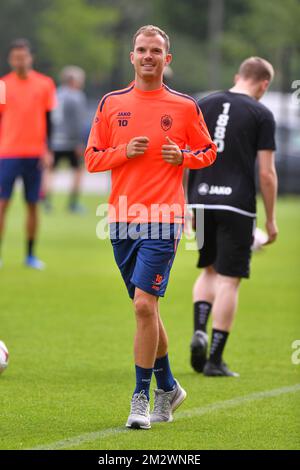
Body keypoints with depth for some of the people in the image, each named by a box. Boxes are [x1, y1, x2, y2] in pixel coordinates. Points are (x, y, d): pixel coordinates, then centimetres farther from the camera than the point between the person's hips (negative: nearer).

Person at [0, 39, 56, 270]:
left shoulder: (45, 84, 4)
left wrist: (48, 150, -1)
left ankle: (31, 255, 12)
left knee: (33, 205, 5)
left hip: (35, 154, 1)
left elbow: (48, 120, 7)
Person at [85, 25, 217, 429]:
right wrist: (124, 152, -9)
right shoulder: (111, 103, 8)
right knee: (146, 309, 12)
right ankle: (167, 387, 27)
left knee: (144, 305, -15)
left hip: (163, 220, -4)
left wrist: (183, 157, -7)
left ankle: (141, 396, -8)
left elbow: (208, 152, 13)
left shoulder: (184, 107, 3)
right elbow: (92, 159, 9)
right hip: (122, 218, 4)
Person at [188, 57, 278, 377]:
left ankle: (199, 331, -1)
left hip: (201, 201, 4)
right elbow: (266, 173, -5)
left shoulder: (202, 106, 9)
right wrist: (270, 219, 4)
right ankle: (215, 359, 0)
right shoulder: (261, 115, -3)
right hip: (237, 204, -4)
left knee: (209, 270, 22)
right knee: (229, 280, 2)